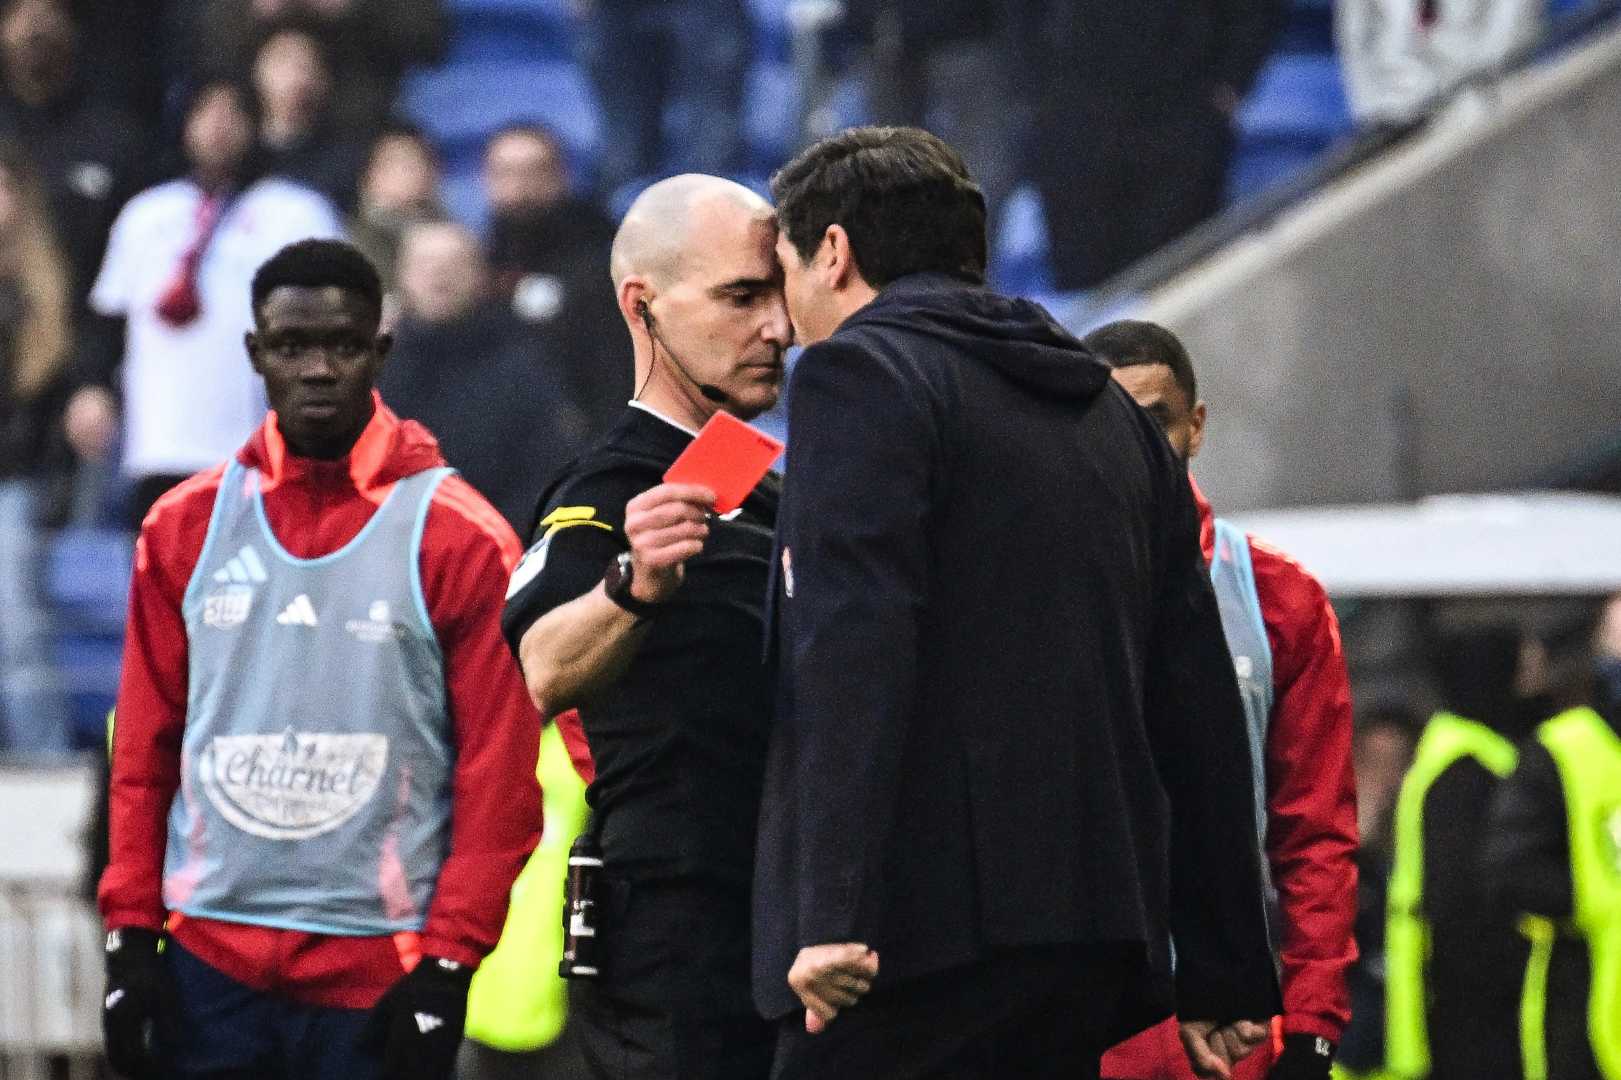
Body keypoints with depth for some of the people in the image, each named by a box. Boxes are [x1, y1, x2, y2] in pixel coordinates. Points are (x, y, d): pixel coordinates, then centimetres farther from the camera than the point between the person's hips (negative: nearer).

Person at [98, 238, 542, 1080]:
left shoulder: (458, 540, -2)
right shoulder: (186, 528, 9)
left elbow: (500, 774, -3)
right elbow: (144, 750, 12)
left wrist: (448, 963, -9)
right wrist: (130, 932, 5)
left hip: (380, 971, -3)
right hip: (208, 962, 3)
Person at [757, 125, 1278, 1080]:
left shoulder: (860, 372, -2)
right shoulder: (1113, 415, 22)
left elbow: (854, 652, -16)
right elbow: (1199, 704, 19)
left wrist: (834, 912, -20)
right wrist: (1225, 978, 20)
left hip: (922, 930, -8)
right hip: (1097, 937, 8)